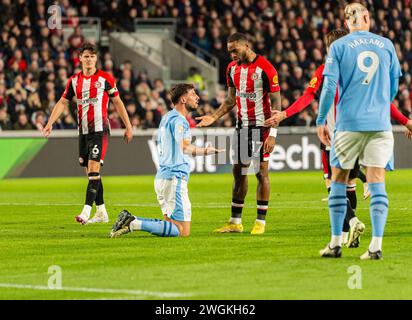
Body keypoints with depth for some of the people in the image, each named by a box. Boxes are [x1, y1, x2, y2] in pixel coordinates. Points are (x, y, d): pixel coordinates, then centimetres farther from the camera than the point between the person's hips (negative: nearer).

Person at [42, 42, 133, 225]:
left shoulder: (105, 78, -3)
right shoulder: (74, 81, 9)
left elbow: (117, 102, 3)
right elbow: (63, 102, 10)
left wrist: (128, 126, 3)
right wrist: (50, 123, -3)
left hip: (99, 129, -5)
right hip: (83, 131, 5)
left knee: (94, 168, -17)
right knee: (90, 172, 8)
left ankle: (87, 210, -24)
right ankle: (101, 212, 17)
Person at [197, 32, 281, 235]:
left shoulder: (265, 69, -13)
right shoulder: (232, 68, 8)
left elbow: (276, 104, -12)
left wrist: (272, 134, -17)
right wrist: (214, 117, 2)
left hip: (261, 126, -6)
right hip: (241, 126, 6)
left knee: (261, 172, -3)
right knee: (238, 173, 7)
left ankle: (260, 222, 3)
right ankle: (235, 222, 12)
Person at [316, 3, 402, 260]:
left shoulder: (339, 46, 0)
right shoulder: (386, 45, 8)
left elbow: (329, 85, -5)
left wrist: (321, 120, 2)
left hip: (349, 123, -1)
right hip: (380, 123, 2)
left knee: (339, 182, 10)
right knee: (377, 184, 0)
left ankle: (336, 244, 11)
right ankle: (376, 246, -7)